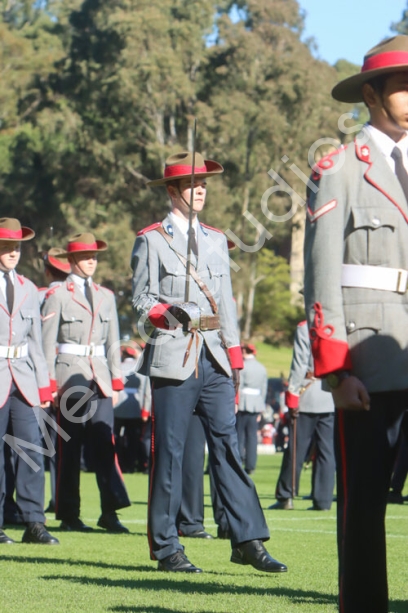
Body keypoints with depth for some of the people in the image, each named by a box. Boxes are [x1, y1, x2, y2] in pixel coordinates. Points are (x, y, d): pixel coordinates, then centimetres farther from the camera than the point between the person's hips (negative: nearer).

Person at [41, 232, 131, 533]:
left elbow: (113, 342, 16)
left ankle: (110, 512, -8)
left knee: (105, 444, -6)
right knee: (70, 449, 0)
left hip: (100, 376, 4)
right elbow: (47, 342, -2)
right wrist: (49, 383, -8)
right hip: (70, 377, -4)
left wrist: (116, 381, 9)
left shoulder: (106, 296, 15)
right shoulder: (57, 295, 1)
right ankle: (69, 516, 5)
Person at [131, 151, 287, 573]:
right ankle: (166, 548, 5)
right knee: (169, 454, -1)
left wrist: (234, 358, 13)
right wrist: (169, 312, -20)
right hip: (173, 358, -5)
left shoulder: (216, 240, 18)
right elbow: (142, 301, 0)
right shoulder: (151, 240, 2)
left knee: (227, 447, -1)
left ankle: (248, 542, -2)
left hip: (214, 359, 5)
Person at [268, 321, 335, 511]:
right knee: (327, 451, 4)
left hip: (309, 398, -3)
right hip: (333, 400, 3)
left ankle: (285, 497, 7)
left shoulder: (304, 328, -5)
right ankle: (323, 501, 2)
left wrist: (292, 397, -4)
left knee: (297, 450, 3)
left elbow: (300, 364, -8)